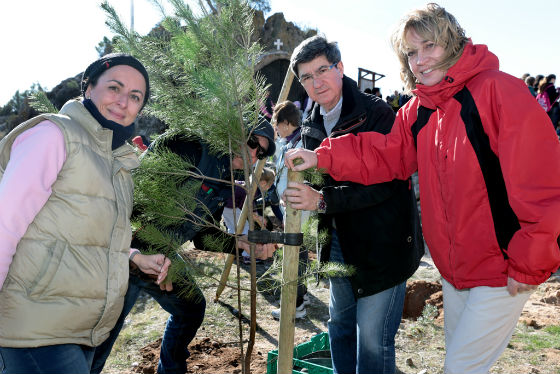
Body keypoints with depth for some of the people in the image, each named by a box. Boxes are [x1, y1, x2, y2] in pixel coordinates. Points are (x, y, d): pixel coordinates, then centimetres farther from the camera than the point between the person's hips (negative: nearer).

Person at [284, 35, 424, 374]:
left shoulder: (377, 113, -14)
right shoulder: (313, 128, 8)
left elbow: (384, 182, -23)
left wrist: (323, 200, -30)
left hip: (383, 243, -7)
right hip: (340, 243, 7)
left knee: (373, 341, 0)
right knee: (340, 326, 21)